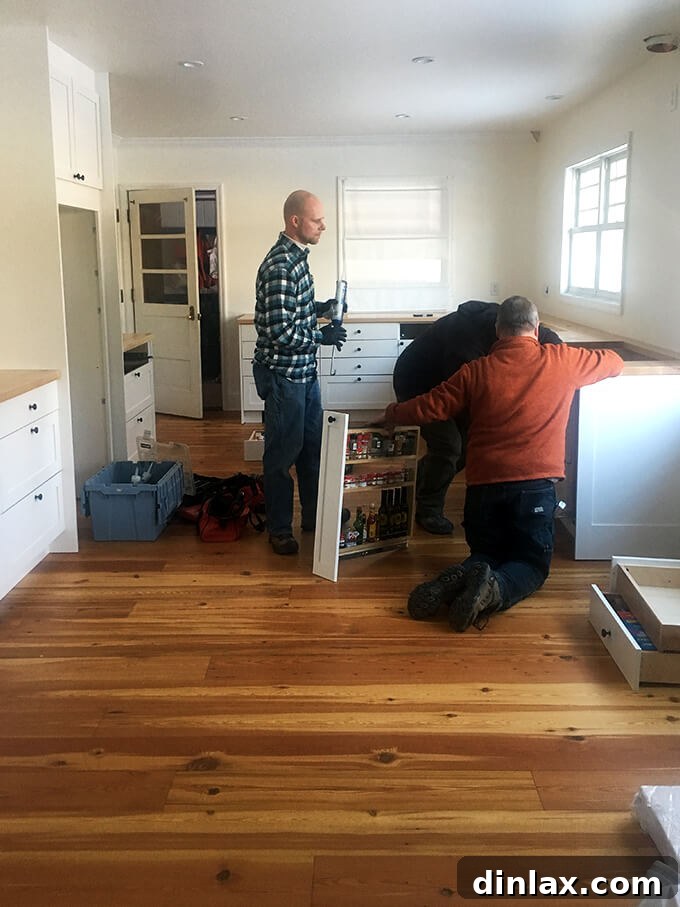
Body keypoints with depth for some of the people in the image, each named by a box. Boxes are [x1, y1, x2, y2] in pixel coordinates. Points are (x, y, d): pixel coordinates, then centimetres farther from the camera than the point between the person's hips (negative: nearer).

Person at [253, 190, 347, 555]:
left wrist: (318, 308, 5)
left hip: (305, 371, 10)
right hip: (283, 374, -10)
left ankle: (313, 516, 33)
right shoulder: (279, 267, -23)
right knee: (282, 454, 4)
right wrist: (322, 336, -15)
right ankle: (279, 529, 19)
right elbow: (279, 332, -26)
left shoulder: (296, 256, 8)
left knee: (312, 445, 18)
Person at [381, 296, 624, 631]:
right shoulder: (562, 361, 3)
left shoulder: (477, 371, 3)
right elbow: (614, 362, 20)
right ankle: (495, 589, -20)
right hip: (535, 482, -2)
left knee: (486, 555, 21)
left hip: (483, 483, 2)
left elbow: (429, 407, 5)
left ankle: (459, 579, -14)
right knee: (532, 564, 13)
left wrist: (393, 414, 24)